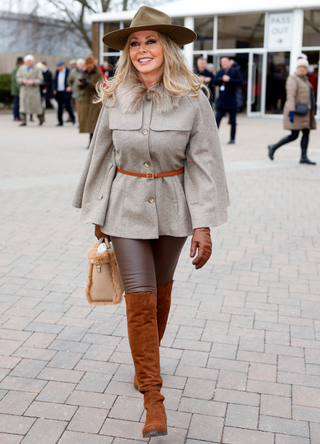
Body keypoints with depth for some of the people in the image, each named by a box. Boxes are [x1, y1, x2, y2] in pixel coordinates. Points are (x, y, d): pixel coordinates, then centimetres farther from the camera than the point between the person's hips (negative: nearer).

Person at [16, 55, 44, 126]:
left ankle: (41, 118, 27)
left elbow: (40, 80, -2)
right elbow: (17, 77, 8)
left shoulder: (36, 70, 3)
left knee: (36, 105, 3)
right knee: (23, 105, -9)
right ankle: (23, 121, -8)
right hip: (24, 90, 1)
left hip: (34, 90, -1)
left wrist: (33, 81, -18)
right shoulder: (21, 69, 9)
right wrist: (23, 80, -13)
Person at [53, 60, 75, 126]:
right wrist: (54, 89, 3)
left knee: (67, 106, -6)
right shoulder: (57, 71, 12)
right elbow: (55, 81, 15)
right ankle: (60, 121, 9)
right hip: (58, 92, 5)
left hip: (66, 92, -5)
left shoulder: (68, 71, -6)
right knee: (59, 107, 5)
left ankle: (73, 118, 18)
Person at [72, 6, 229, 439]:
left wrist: (203, 224, -13)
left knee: (161, 290, 17)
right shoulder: (115, 99, -4)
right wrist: (97, 215, 8)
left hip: (172, 207, 1)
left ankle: (147, 362, 44)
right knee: (140, 298, -3)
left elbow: (203, 163, -9)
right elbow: (101, 156, 4)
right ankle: (153, 397, 8)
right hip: (127, 207, 0)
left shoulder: (192, 99, -9)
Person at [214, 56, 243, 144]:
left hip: (231, 102, -3)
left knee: (232, 121, 4)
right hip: (221, 101, 3)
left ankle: (232, 138, 12)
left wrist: (229, 79, -16)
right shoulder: (220, 72, 14)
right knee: (217, 119, -4)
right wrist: (222, 79, -12)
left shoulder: (235, 71, 1)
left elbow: (240, 82, -10)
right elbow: (214, 81, 4)